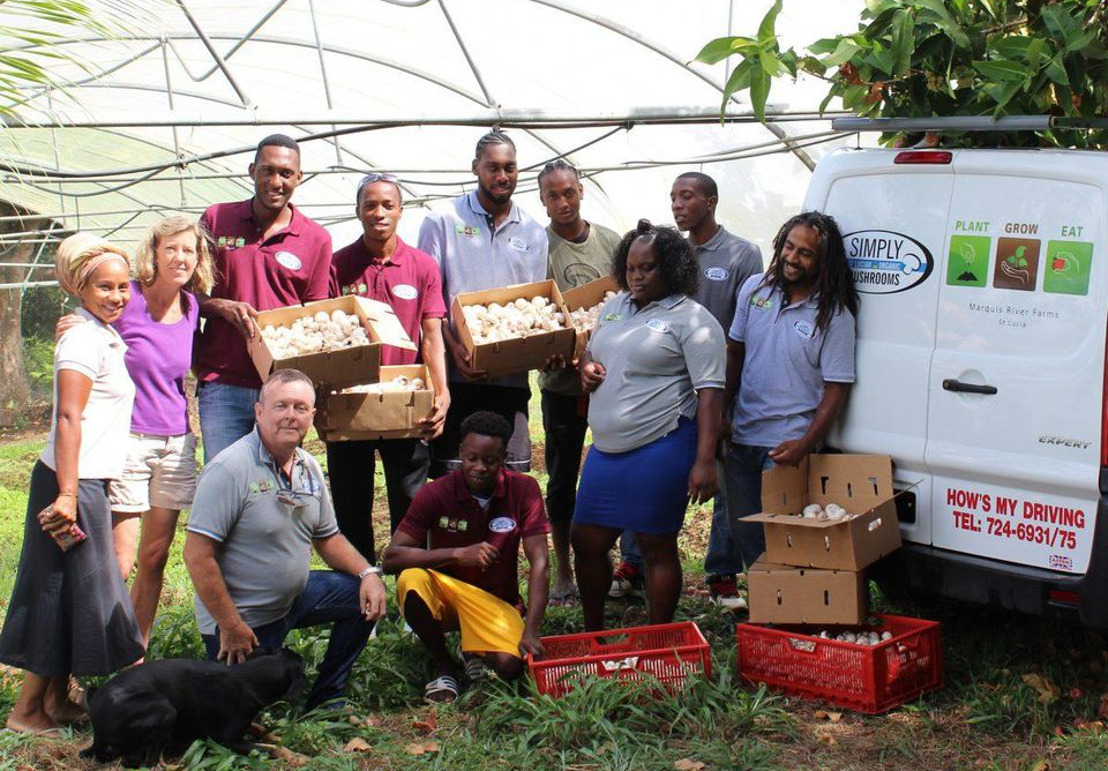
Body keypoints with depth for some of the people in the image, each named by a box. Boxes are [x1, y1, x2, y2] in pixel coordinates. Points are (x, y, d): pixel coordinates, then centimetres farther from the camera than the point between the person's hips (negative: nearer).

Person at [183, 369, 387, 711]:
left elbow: (327, 537, 13)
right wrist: (231, 627, -23)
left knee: (366, 597, -2)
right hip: (243, 615, -7)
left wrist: (368, 573, -6)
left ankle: (326, 698, 10)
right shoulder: (230, 469, -24)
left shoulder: (309, 468, 2)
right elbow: (197, 555, -25)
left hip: (294, 597, 7)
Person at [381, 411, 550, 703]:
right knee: (411, 579, -34)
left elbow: (539, 563, -14)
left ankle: (474, 650, 10)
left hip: (495, 599, 0)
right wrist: (457, 554, -31)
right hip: (444, 590, 0)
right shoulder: (436, 493, -13)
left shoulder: (524, 490, -11)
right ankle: (443, 665, -9)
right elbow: (391, 558, -20)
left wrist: (531, 632, -25)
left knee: (510, 665, -29)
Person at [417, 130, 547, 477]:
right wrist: (454, 349, -15)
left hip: (512, 376, 3)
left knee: (513, 473, 4)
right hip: (457, 374, -3)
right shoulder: (443, 221, 3)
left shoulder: (534, 233, 14)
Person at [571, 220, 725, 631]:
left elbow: (710, 392, -14)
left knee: (657, 548, 3)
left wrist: (704, 461, -21)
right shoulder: (615, 306, 14)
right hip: (607, 446, 8)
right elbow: (590, 350, 30)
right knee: (586, 542, 11)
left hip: (659, 448, -7)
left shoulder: (691, 319, -8)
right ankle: (592, 632, 29)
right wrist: (586, 367, 4)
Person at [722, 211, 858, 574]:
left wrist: (805, 445, -21)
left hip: (786, 445, -5)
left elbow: (836, 389, -11)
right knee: (742, 531, 12)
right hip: (742, 436, 5)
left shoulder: (834, 315, -10)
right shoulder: (755, 289, 4)